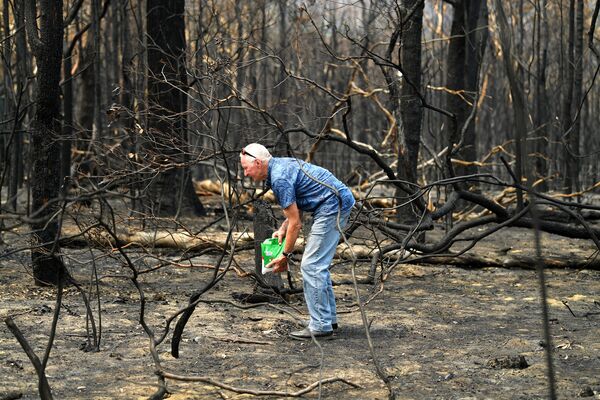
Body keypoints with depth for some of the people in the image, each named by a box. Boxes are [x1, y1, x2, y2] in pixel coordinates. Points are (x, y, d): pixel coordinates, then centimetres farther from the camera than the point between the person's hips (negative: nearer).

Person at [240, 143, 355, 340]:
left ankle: (320, 325, -6)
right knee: (318, 265, 16)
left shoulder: (279, 178, -17)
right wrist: (283, 229, 7)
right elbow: (296, 208, 22)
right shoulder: (280, 165, 14)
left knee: (311, 265, -8)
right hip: (339, 203, 10)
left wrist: (285, 255, -4)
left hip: (333, 206, -10)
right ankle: (328, 318, 20)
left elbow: (296, 223, -14)